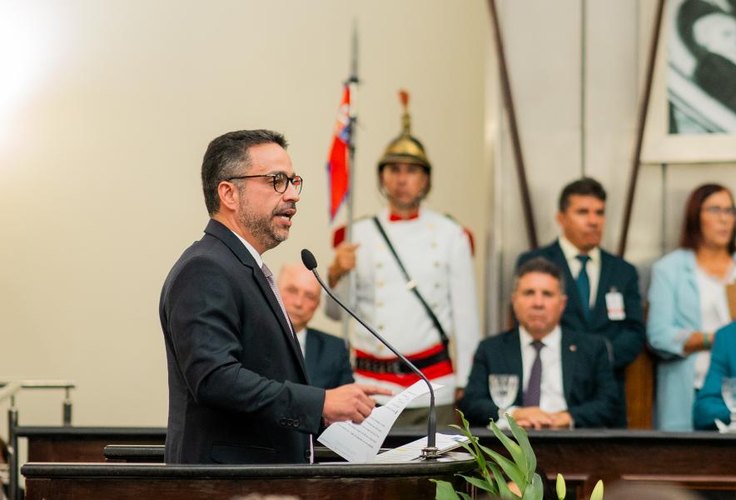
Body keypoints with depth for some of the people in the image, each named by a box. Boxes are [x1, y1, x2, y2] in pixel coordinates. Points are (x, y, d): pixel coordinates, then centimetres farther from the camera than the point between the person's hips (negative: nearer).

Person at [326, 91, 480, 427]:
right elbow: (336, 311, 9)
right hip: (371, 386, 1)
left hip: (433, 387, -1)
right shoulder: (359, 234, 9)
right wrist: (336, 273, -12)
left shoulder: (450, 235, 6)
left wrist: (465, 384, 0)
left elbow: (466, 313, 4)